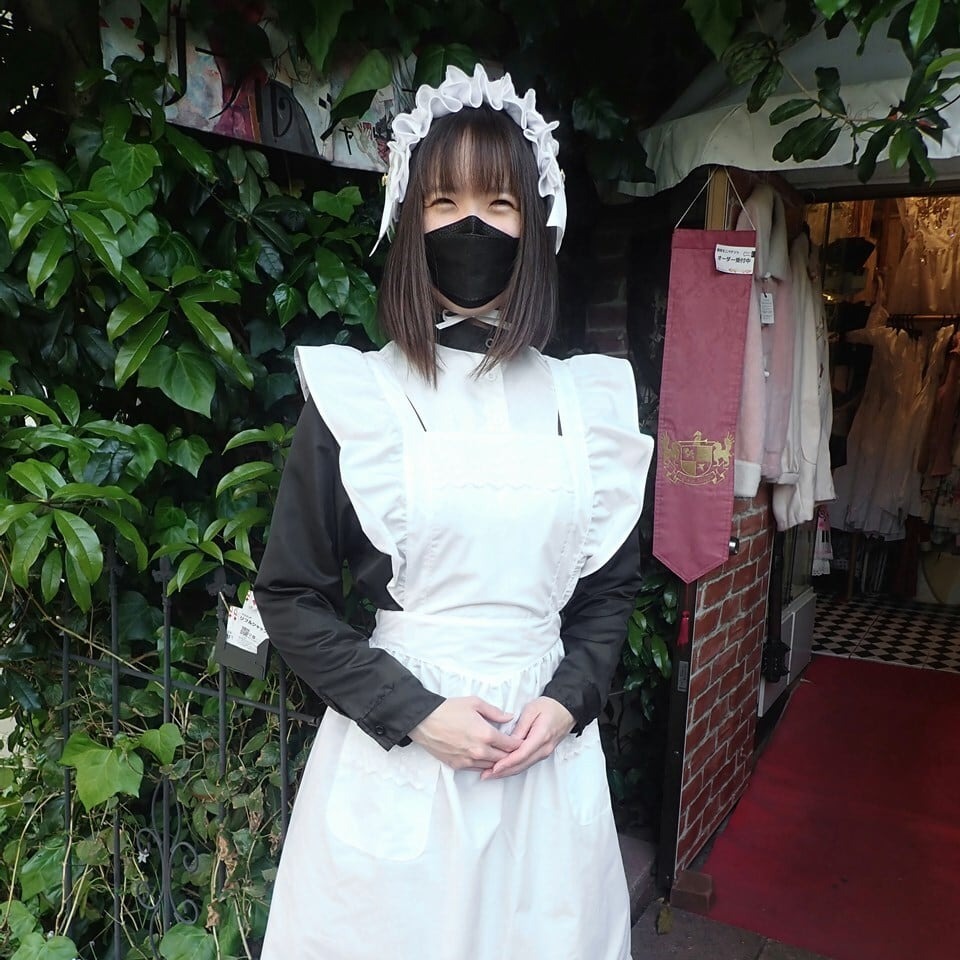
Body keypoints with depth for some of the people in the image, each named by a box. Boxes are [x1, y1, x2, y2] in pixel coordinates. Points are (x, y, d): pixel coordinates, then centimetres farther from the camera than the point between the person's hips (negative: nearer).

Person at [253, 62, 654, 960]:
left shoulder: (587, 400, 2)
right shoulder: (354, 396, -7)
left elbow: (611, 586, 9)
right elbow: (288, 594, -4)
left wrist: (568, 701, -6)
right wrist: (413, 712, -12)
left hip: (551, 750, 3)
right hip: (392, 752, -2)